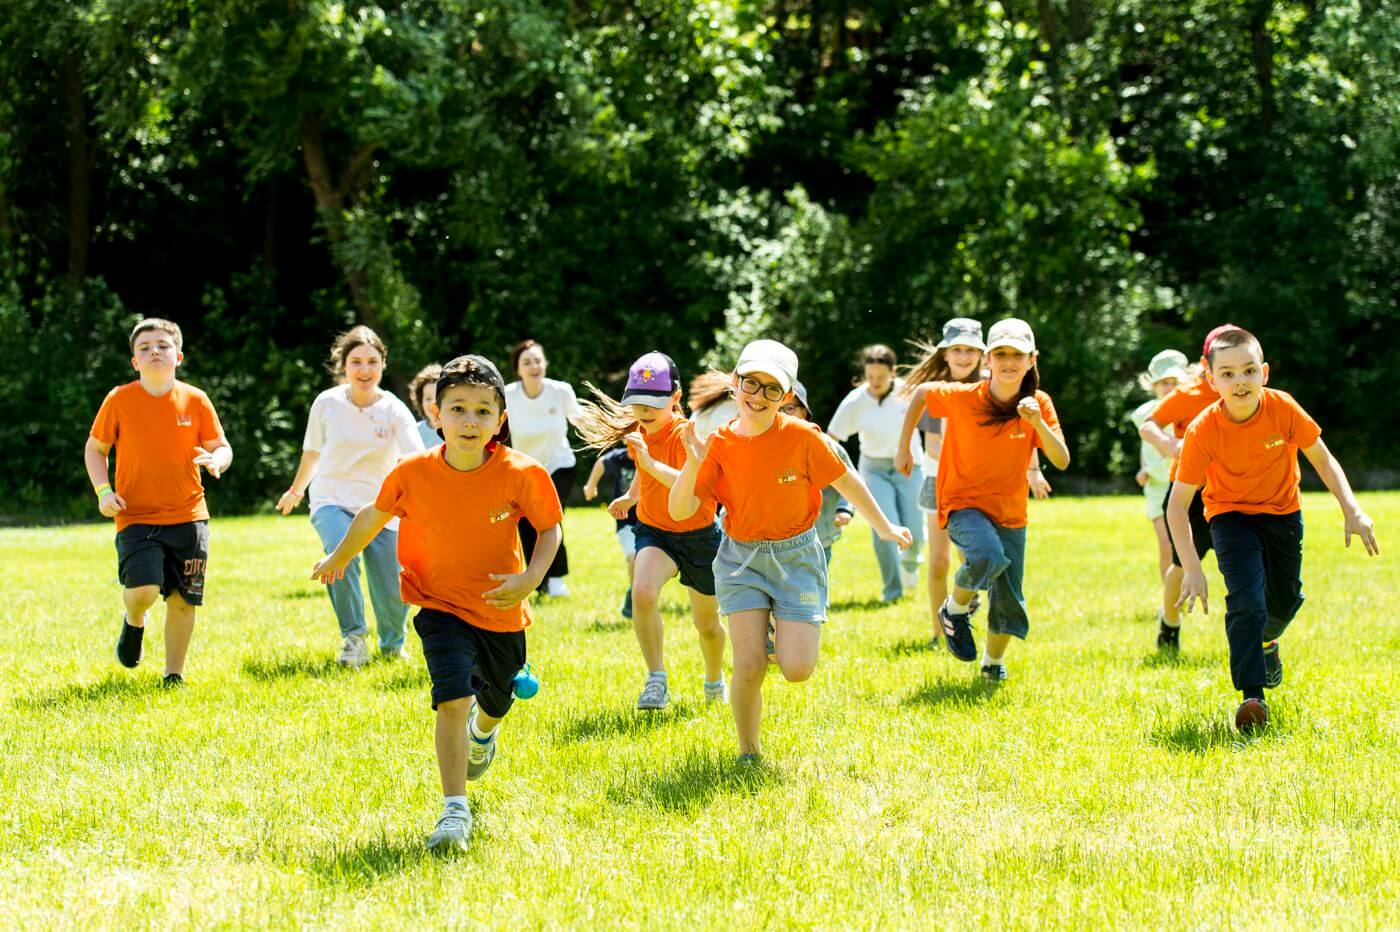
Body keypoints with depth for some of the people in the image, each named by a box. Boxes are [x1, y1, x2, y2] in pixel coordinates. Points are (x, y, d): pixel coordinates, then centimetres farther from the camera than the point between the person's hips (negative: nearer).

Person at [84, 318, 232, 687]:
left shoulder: (195, 400, 2)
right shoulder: (119, 401, -2)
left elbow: (221, 447, 9)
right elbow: (94, 449, 9)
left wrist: (216, 460, -16)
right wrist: (103, 491, -6)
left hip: (188, 517, 2)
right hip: (136, 518, -2)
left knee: (183, 600, 2)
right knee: (144, 589, -22)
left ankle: (174, 674, 19)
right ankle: (134, 622, 15)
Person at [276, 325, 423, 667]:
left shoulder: (394, 410, -10)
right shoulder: (326, 404, -7)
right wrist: (296, 490, 26)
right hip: (332, 501, 0)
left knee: (394, 596, -4)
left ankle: (392, 645, 31)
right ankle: (353, 638, -16)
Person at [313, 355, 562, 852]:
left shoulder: (519, 475, -21)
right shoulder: (413, 473, -18)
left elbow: (549, 528, -5)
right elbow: (374, 515, 3)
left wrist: (531, 577, -22)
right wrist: (337, 559, 17)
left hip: (502, 611, 2)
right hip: (442, 607, -2)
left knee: (496, 702, 24)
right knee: (453, 699, -22)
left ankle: (482, 730, 62)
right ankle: (454, 810, -16)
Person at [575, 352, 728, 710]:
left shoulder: (684, 434, -25)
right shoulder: (637, 432, -5)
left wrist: (652, 464, -55)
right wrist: (631, 496, 15)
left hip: (699, 535, -4)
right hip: (655, 530, 4)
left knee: (707, 624, 13)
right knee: (642, 592, -29)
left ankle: (714, 681, 44)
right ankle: (657, 680, -19)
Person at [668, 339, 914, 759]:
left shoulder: (802, 437, -13)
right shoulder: (719, 444, -9)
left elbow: (845, 481, 2)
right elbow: (680, 511, -13)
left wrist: (884, 528, 12)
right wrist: (692, 464, -29)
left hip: (796, 555, -1)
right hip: (741, 558, 1)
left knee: (797, 669, -11)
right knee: (749, 667, -12)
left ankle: (779, 631, 25)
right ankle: (748, 754, 10)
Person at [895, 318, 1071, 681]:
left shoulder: (1039, 405, -10)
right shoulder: (962, 397, -16)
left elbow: (1062, 461, -16)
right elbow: (922, 393, 3)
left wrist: (1038, 423, -31)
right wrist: (904, 448, 4)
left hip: (1010, 512, 3)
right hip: (963, 504, -3)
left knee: (1009, 601, 4)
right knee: (989, 555, -34)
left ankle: (993, 661, 34)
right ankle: (956, 610, -4)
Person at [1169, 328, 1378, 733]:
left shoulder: (1283, 409, -24)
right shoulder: (1203, 430, -28)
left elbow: (1322, 459, -8)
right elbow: (1178, 504, -23)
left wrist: (1352, 510, -19)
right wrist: (1192, 568, -29)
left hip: (1283, 513, 3)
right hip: (1231, 515, -3)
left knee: (1286, 600, 14)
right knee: (1247, 600, -21)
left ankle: (1267, 640, 51)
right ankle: (1252, 697, -13)